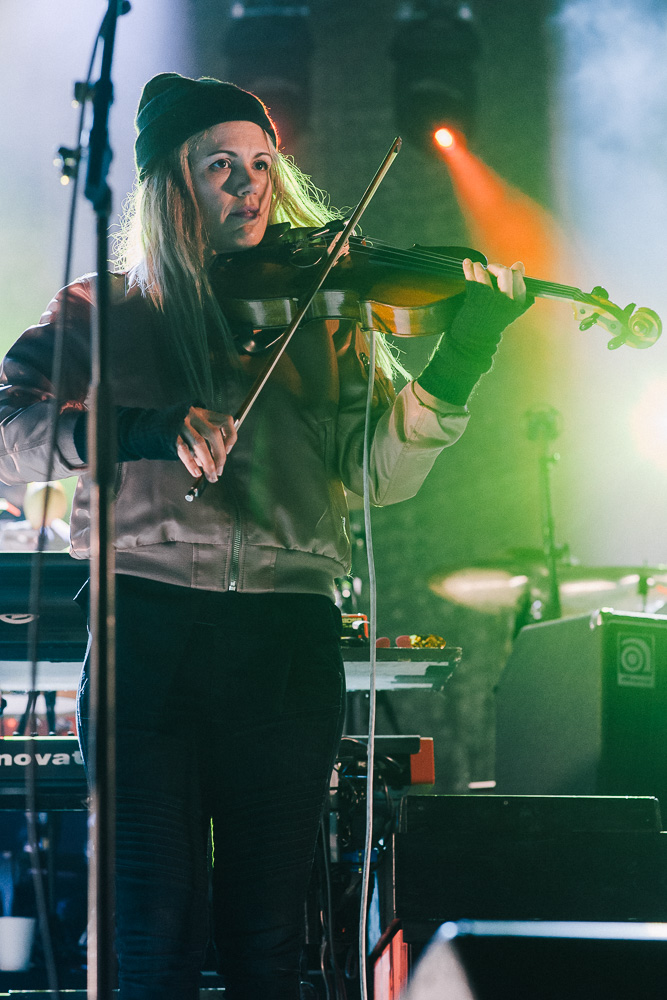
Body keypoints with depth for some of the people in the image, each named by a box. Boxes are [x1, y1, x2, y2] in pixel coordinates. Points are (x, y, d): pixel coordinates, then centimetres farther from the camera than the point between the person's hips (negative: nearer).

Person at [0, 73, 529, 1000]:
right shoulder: (100, 311, 10)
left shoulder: (324, 317, 14)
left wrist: (457, 365, -13)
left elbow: (381, 472, 2)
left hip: (288, 637, 2)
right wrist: (152, 429, -17)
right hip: (146, 631, -1)